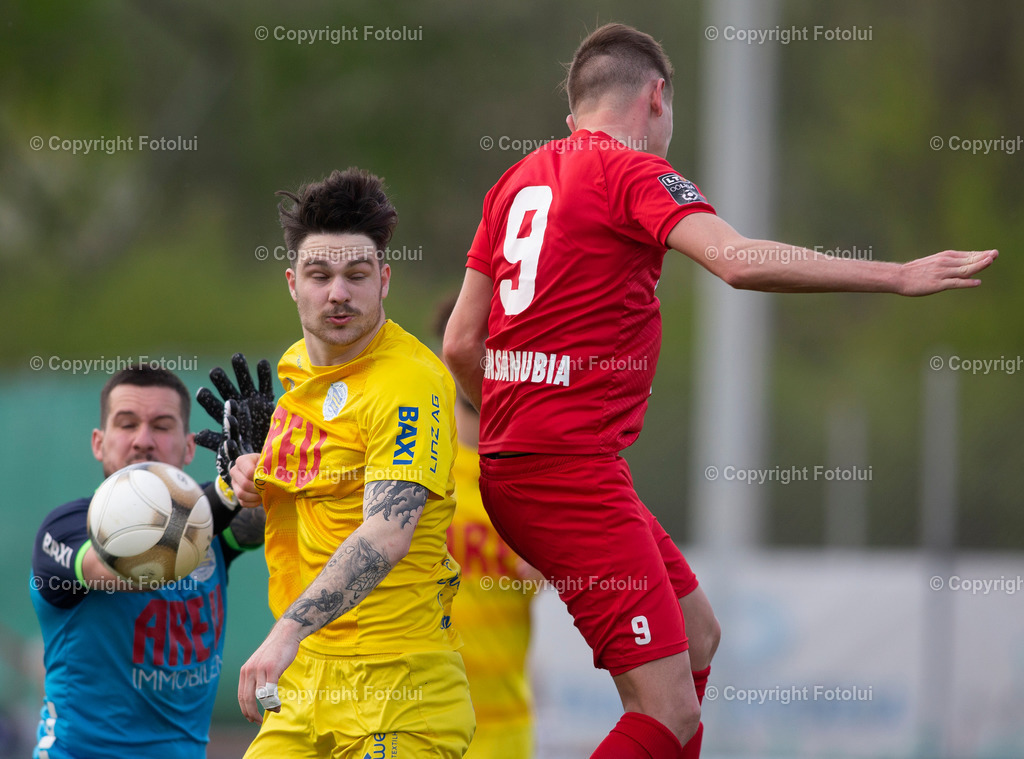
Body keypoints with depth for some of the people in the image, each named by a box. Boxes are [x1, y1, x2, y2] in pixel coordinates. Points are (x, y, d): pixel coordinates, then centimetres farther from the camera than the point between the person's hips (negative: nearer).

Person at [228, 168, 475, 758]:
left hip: (396, 672, -7)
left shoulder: (410, 382, -17)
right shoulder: (297, 367, 10)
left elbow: (388, 533, -28)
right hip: (304, 671, 7)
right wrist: (257, 479, 6)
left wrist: (289, 631, -39)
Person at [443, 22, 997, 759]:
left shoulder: (521, 180, 16)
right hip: (573, 470, -9)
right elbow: (738, 261, -25)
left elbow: (461, 344, 17)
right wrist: (898, 277, -22)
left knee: (697, 635, 23)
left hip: (512, 458, 9)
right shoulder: (632, 171, -7)